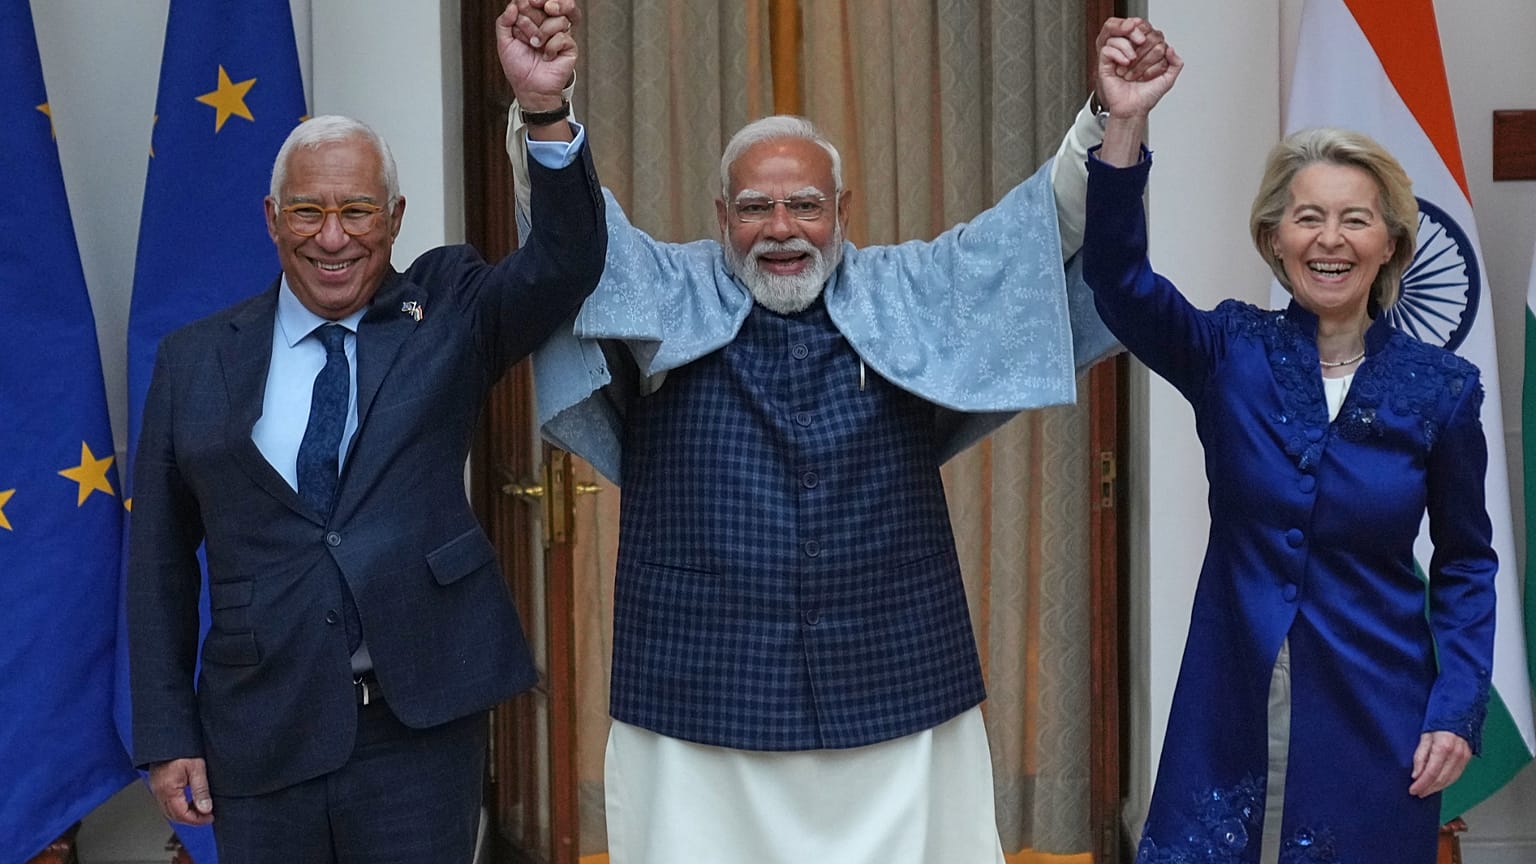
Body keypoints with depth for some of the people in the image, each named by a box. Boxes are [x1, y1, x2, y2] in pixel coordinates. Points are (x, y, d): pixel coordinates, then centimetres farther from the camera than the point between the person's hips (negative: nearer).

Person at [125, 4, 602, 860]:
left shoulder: (448, 313, 3)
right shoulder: (196, 361, 5)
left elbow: (568, 264, -14)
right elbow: (161, 562, 7)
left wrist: (545, 108, -29)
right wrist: (168, 736, 3)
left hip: (422, 728, -1)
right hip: (261, 740, 1)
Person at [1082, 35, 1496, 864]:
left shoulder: (1439, 387, -2)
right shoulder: (1230, 354, -2)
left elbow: (1465, 564, 5)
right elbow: (1118, 278, -19)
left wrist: (1458, 708, -5)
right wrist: (1124, 124, -31)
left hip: (1374, 717, 0)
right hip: (1232, 707, 0)